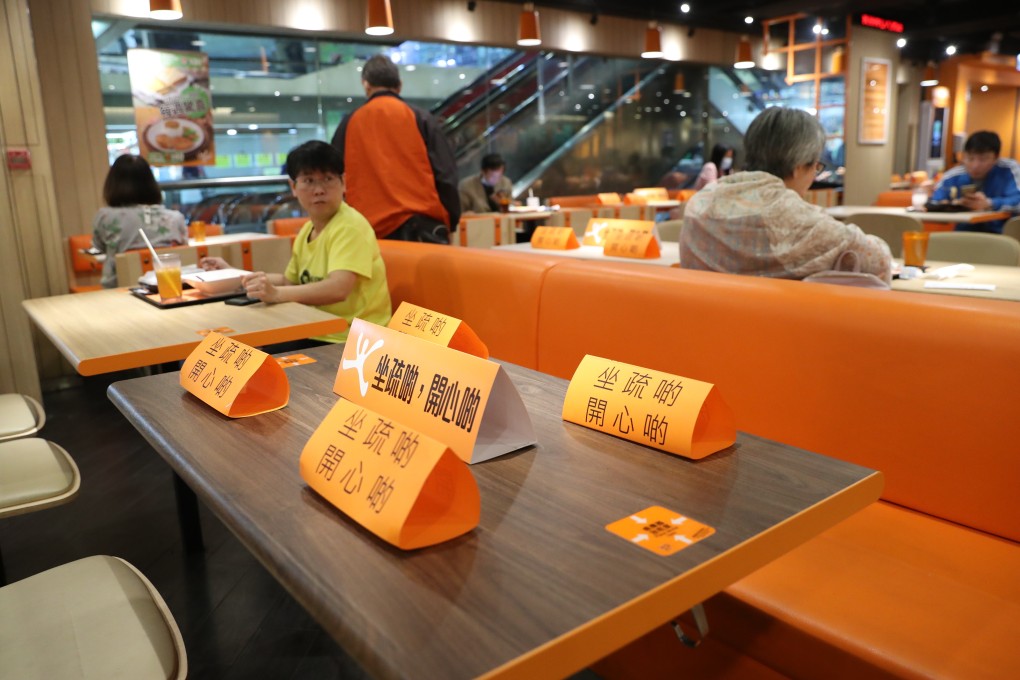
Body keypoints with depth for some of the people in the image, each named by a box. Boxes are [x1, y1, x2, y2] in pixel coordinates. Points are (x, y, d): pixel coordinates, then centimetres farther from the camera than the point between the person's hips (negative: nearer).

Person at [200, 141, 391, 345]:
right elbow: (291, 280, 25)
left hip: (350, 343, -8)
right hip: (316, 335, 8)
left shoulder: (350, 226, -15)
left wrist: (275, 294, -36)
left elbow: (338, 289, -29)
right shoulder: (307, 230, 12)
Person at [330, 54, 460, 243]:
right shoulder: (422, 120, 4)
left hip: (371, 229, 2)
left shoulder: (349, 124, 10)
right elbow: (445, 175, 0)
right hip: (422, 224, -1)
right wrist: (450, 222, 8)